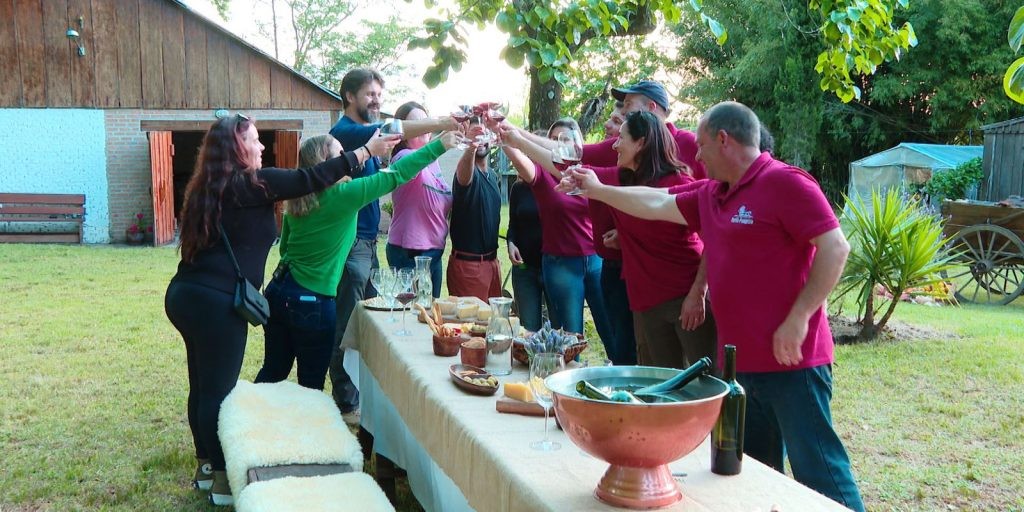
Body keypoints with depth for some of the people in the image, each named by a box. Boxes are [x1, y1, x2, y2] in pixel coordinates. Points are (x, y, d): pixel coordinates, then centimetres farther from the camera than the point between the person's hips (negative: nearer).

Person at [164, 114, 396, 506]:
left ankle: (207, 466, 30)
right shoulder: (247, 185, -11)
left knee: (204, 386, 17)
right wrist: (366, 151, -4)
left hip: (186, 295, 9)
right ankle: (222, 480, 10)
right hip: (216, 301, -9)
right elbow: (307, 179, -10)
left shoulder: (211, 187, 13)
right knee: (218, 390, 0)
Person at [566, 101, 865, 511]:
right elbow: (656, 204, 23)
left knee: (817, 469, -4)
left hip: (791, 359, -8)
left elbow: (835, 248, -17)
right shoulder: (711, 195, 14)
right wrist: (596, 190, 27)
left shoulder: (784, 182, -12)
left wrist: (797, 319, -20)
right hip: (742, 361, 9)